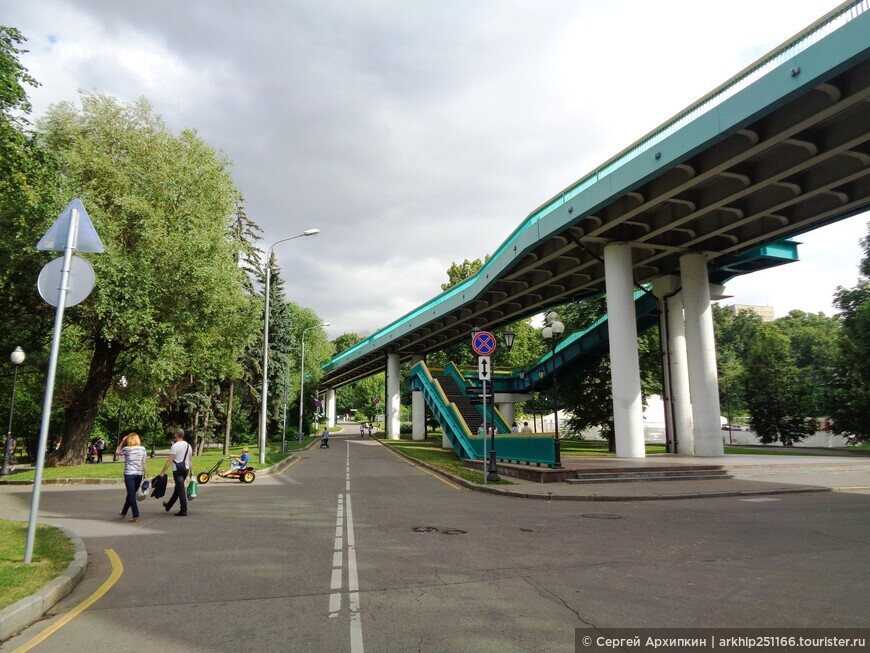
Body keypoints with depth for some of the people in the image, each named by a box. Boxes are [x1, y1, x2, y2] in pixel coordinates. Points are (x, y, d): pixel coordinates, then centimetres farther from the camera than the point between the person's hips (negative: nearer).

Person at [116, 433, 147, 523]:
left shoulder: (126, 449, -6)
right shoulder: (143, 449, 2)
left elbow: (116, 452, 15)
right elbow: (144, 463, 3)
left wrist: (122, 442, 13)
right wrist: (145, 474, 10)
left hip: (129, 474, -4)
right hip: (139, 474, 4)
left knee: (131, 495, -1)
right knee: (131, 494, 18)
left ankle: (136, 516, -7)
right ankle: (123, 513, 34)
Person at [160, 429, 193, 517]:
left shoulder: (175, 446, -13)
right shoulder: (188, 446, 8)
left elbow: (169, 460, -17)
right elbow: (190, 460, 10)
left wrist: (163, 472, -15)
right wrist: (191, 472, 14)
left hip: (177, 470, -7)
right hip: (186, 469, 7)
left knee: (181, 490, -4)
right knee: (178, 488, 20)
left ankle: (184, 511, -2)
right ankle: (168, 506, 39)